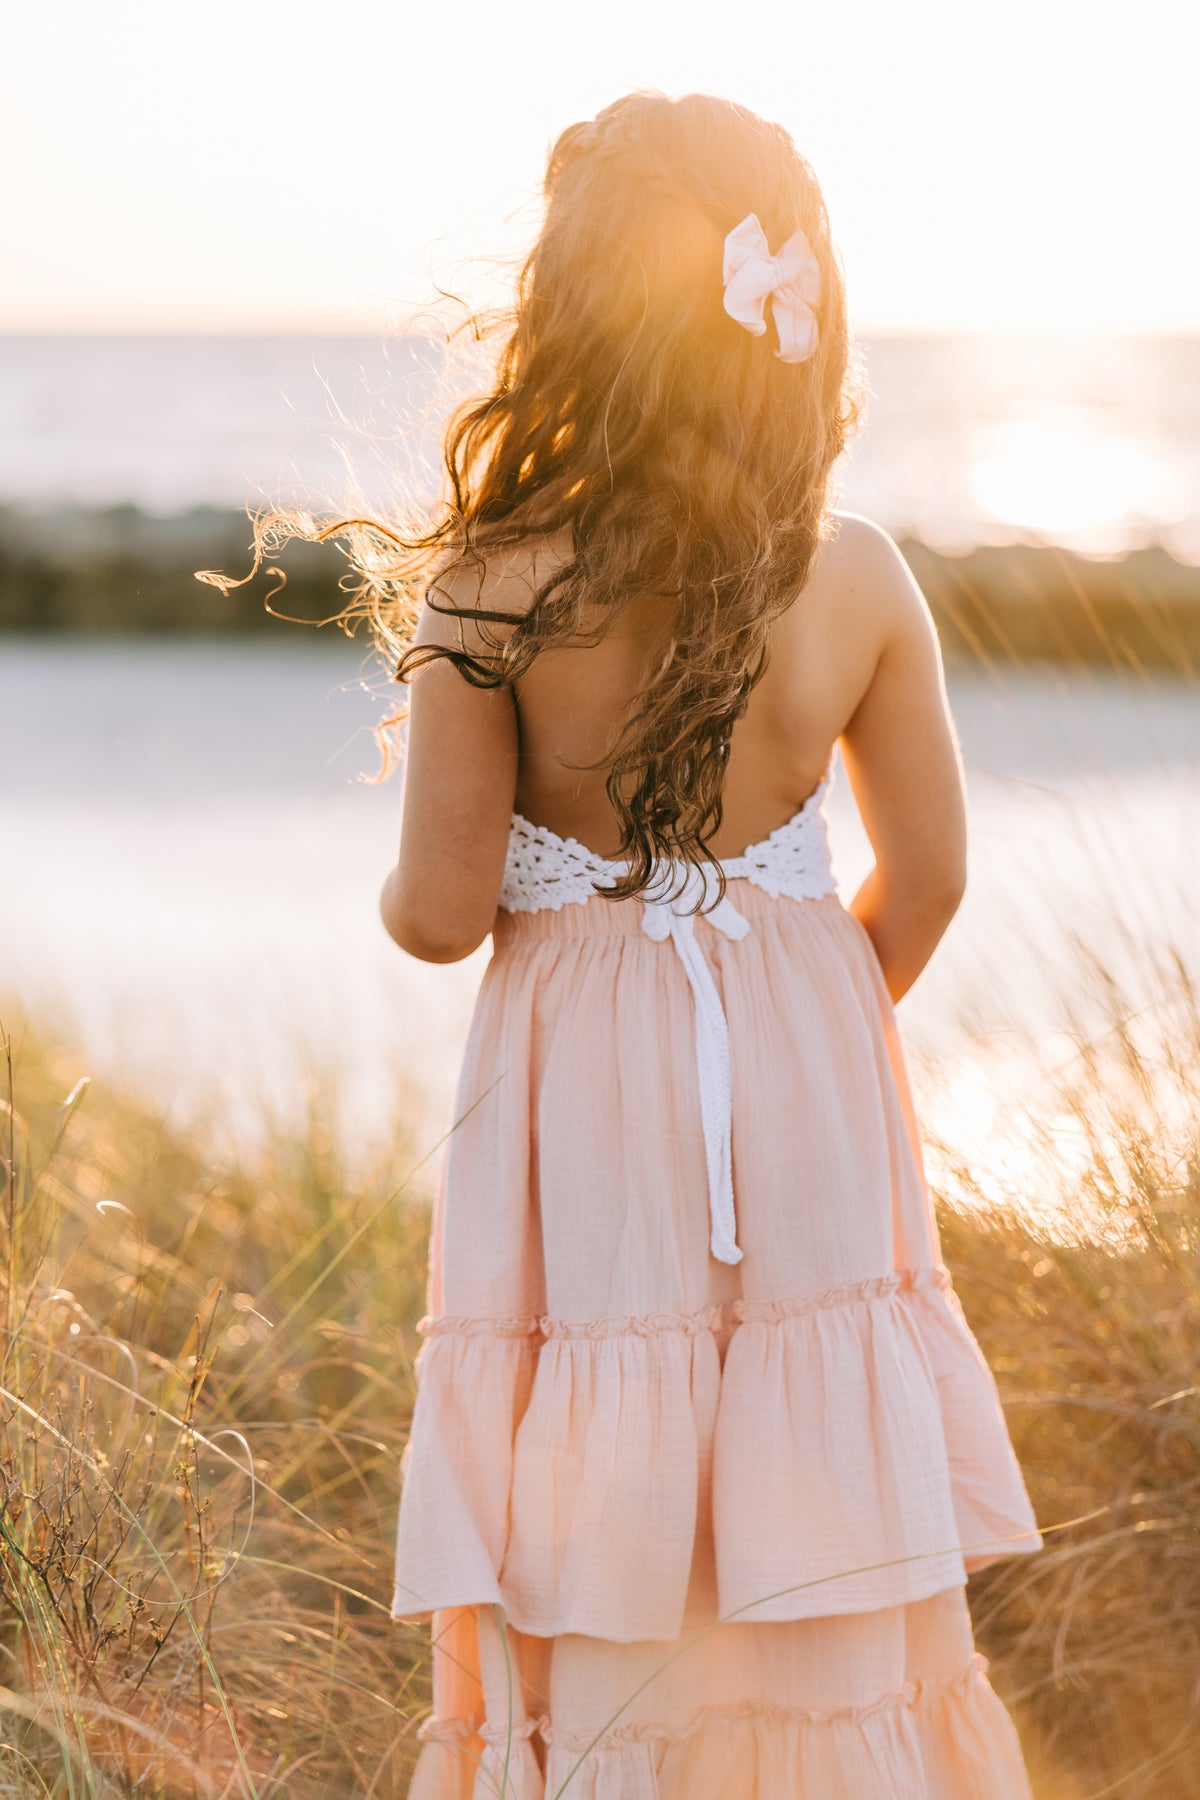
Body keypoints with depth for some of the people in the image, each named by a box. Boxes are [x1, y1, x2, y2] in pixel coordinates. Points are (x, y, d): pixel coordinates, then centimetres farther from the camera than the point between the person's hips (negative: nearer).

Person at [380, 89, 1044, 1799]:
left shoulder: (491, 592, -17)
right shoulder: (859, 578, -10)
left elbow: (442, 912, -12)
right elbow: (925, 880, -1)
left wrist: (402, 894, 12)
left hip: (583, 1095, -2)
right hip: (807, 1080, 2)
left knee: (593, 1555, 12)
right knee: (819, 1534, 16)